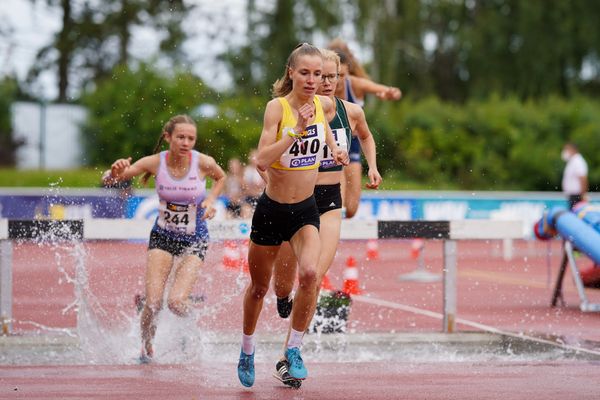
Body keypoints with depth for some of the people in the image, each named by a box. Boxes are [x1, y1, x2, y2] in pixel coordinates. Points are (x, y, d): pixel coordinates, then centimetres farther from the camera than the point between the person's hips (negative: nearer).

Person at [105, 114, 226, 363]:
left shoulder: (203, 163, -15)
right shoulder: (155, 162, -14)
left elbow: (221, 178, 10)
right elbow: (112, 180, -6)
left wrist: (210, 200, -8)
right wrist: (116, 171, -30)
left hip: (194, 241, -1)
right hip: (162, 237, 1)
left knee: (176, 302, -18)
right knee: (153, 303, -11)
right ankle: (146, 347, 19)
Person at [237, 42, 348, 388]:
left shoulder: (323, 104, -2)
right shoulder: (277, 107, -17)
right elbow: (262, 161, -30)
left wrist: (333, 146, 12)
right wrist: (298, 130, -35)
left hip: (306, 210, 3)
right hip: (272, 210, -3)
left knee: (310, 273, -24)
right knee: (259, 287, 14)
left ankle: (294, 349, -9)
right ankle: (248, 349, 39)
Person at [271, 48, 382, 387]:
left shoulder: (351, 112, 1)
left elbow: (366, 136, 24)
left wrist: (372, 166, 12)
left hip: (330, 202, 1)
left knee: (313, 279, -14)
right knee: (283, 283, 7)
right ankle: (283, 301, 48)